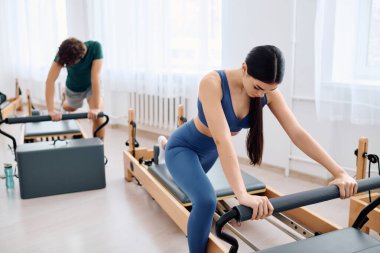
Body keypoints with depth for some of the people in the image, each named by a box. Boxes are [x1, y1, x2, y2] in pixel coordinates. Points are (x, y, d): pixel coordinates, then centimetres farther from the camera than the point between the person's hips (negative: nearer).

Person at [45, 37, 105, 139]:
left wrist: (96, 108, -45)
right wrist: (51, 110, -44)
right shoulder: (63, 53, -31)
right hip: (74, 88, 2)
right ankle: (66, 96, 58)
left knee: (97, 116, -24)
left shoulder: (95, 47, -36)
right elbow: (50, 80, -36)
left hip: (91, 86, -2)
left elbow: (95, 77, -41)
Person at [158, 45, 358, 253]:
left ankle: (166, 146, 68)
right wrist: (242, 194, -56)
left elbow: (298, 134, -24)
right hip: (184, 147, -6)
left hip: (209, 151, 6)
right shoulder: (212, 83, -37)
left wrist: (339, 172, -30)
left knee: (194, 181, 37)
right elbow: (222, 139, -48)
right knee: (206, 200, -32)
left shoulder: (268, 91, -21)